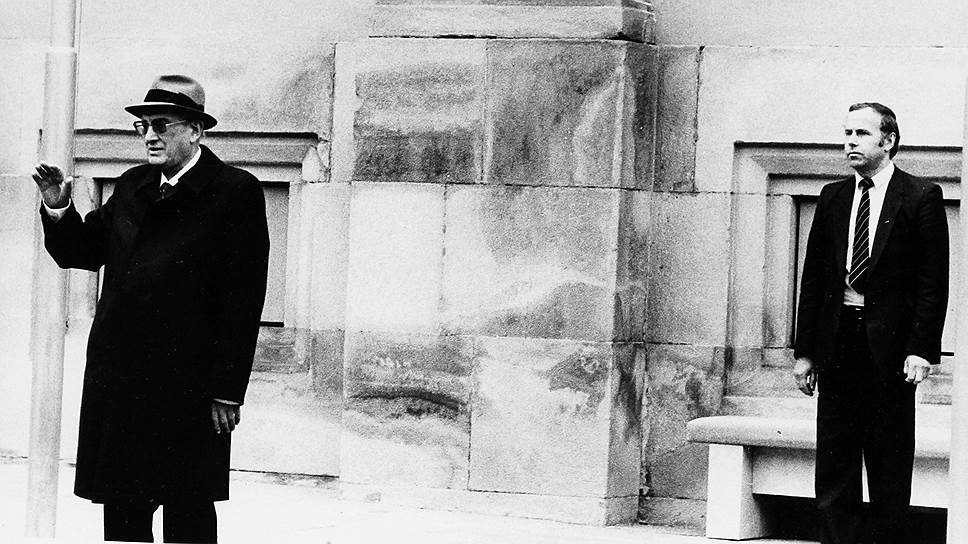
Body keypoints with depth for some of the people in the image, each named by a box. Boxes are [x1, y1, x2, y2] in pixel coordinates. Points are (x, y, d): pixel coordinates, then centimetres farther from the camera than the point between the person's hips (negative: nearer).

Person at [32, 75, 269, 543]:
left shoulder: (235, 193, -6)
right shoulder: (132, 188, 13)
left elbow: (244, 300, -10)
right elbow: (83, 252, 18)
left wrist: (227, 393, -13)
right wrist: (59, 210, -2)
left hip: (188, 389, -6)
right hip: (118, 377, 6)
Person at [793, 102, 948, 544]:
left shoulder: (921, 197, -1)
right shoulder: (833, 197, 12)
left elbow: (933, 282, -4)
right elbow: (812, 278, 12)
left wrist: (922, 350, -13)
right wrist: (804, 351, 6)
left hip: (889, 347, -4)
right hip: (837, 344, 4)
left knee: (890, 471, 1)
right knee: (834, 474, 4)